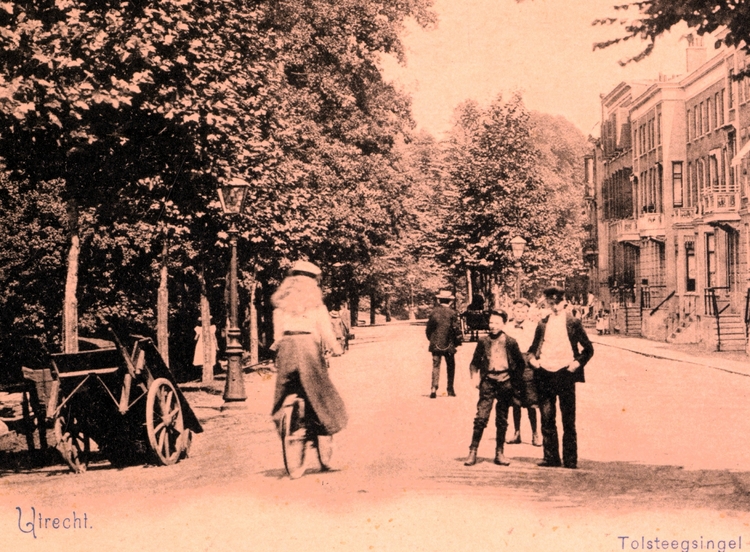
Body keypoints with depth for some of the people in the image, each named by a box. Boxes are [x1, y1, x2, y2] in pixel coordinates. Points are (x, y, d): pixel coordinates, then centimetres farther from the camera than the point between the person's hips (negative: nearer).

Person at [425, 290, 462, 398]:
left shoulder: (434, 312, -1)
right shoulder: (452, 313, -8)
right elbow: (456, 329, -6)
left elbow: (428, 329, 5)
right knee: (450, 367, 12)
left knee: (436, 366, 4)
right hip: (448, 345, -1)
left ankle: (434, 388, -13)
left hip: (435, 344, 1)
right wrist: (458, 341, 9)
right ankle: (450, 390, 15)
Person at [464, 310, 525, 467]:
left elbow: (520, 363, 10)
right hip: (488, 382, 0)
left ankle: (499, 453, 16)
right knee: (481, 417, -10)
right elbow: (474, 362, 12)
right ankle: (473, 452, -5)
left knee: (502, 420, 7)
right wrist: (474, 377, -1)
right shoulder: (483, 341, 4)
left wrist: (515, 381, 4)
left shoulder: (510, 342, 1)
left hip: (505, 382, 0)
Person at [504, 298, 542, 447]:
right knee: (515, 402, 9)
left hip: (527, 366, -3)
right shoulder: (507, 327, 9)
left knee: (530, 404, -4)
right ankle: (516, 433, 18)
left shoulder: (533, 327, 1)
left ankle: (535, 434, 7)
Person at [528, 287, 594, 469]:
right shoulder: (543, 324, 11)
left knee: (568, 420, 0)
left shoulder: (573, 322, 3)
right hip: (545, 375, 3)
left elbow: (588, 349, 7)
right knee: (547, 418, 5)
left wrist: (578, 362, -8)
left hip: (565, 374, -3)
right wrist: (532, 358, 0)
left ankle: (570, 460, 6)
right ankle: (551, 458, 12)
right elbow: (533, 348, 20)